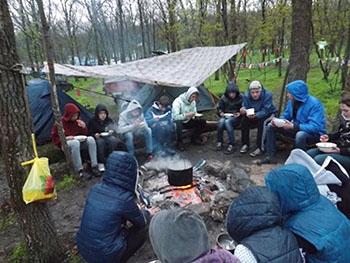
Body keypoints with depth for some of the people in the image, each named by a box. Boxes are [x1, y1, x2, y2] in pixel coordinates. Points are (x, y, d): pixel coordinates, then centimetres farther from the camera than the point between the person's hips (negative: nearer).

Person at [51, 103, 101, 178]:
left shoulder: (78, 120, 3)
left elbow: (84, 134, 11)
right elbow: (54, 137, -4)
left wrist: (84, 127, -12)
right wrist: (65, 138, -21)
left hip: (79, 141, 4)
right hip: (66, 143, -4)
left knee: (91, 139, -28)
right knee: (75, 142, -41)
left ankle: (94, 166, -29)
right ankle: (80, 170, -36)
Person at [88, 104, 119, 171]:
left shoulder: (110, 120, 4)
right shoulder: (92, 121, -1)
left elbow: (115, 129, 4)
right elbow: (89, 133, 1)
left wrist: (112, 131, -19)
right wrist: (95, 135, -21)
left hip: (108, 137, 2)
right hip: (97, 138, -1)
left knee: (112, 139, -33)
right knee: (100, 141, -36)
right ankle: (100, 163, -31)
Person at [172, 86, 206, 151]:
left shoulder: (193, 102, -4)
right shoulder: (178, 102, -26)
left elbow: (194, 114, 7)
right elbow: (175, 117, -34)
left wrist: (195, 116, -17)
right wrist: (187, 115, -41)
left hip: (187, 121, 7)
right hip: (178, 122, -6)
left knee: (202, 121, -9)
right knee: (178, 123, -41)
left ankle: (195, 138, 9)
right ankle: (179, 142, -17)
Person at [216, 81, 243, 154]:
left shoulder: (241, 98, -5)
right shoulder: (223, 98, 4)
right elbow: (219, 107, 13)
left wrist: (240, 113, -18)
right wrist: (221, 113, -8)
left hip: (235, 117, -3)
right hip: (225, 116, 3)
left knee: (227, 122, -35)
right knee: (221, 121, -32)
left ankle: (231, 145, -31)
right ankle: (219, 142, -16)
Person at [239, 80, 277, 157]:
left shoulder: (267, 95, -27)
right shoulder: (246, 96, -14)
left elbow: (265, 111, -33)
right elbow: (246, 108, -19)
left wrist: (256, 115, -52)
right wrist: (244, 111, -45)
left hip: (269, 113, -4)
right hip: (253, 115, 4)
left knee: (262, 122, -34)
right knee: (244, 120, -21)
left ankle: (260, 148, -27)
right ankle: (245, 144, -9)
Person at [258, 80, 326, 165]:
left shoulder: (314, 104, -25)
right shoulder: (292, 101, -4)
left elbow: (315, 127, -33)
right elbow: (285, 116, 8)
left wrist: (293, 126, -39)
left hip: (314, 133, -7)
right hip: (296, 129, 7)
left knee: (300, 135, -42)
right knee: (271, 126, 0)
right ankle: (270, 156, 2)